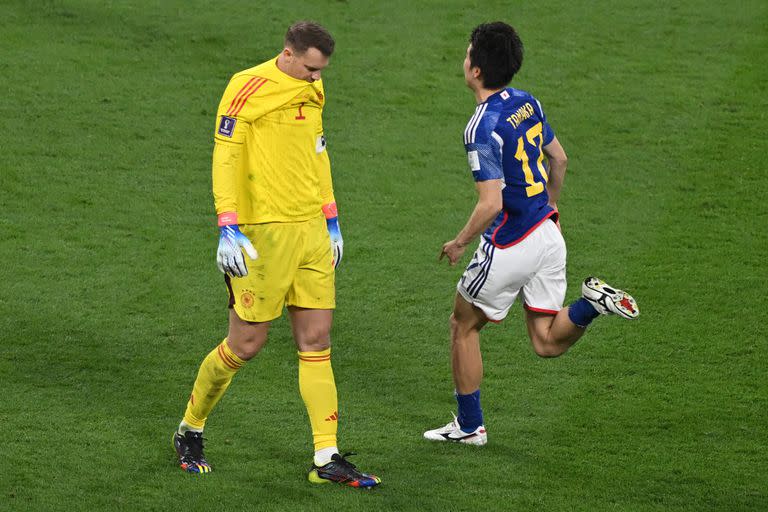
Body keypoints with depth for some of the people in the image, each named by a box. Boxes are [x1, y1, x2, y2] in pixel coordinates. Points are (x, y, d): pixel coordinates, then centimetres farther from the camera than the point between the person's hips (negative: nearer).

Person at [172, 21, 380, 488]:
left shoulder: (313, 91, 12)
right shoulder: (248, 88, -11)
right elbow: (224, 157, -14)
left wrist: (331, 221, 22)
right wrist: (229, 230, -21)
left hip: (311, 229, 7)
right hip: (264, 231, -7)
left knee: (317, 340, 3)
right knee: (246, 343, -1)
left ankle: (328, 458, 3)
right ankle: (190, 429, 22)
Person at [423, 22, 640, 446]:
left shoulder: (483, 128, -23)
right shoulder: (528, 103, 3)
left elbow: (491, 203, -26)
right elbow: (558, 159, 17)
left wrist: (458, 244, -10)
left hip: (510, 247, -8)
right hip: (547, 232, 8)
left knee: (463, 324, 15)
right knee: (547, 343, 14)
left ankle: (469, 425, 23)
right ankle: (591, 303, -11)